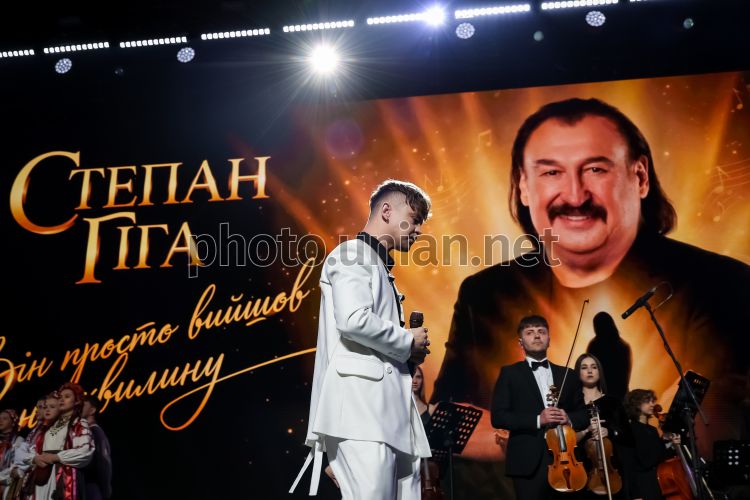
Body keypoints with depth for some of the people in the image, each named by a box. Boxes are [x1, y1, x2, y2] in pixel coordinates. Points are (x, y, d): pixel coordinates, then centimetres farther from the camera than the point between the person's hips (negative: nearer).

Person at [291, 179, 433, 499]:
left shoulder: (380, 268, 27)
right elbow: (354, 320, -19)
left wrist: (409, 353, 11)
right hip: (362, 401, -10)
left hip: (388, 407, 10)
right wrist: (408, 342, -5)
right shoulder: (353, 255, -2)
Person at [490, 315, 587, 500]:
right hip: (529, 462, -3)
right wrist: (537, 420, -16)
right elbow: (498, 417, -6)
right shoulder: (510, 373, 4)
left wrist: (569, 419, -7)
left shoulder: (567, 375, 16)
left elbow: (584, 414, 15)